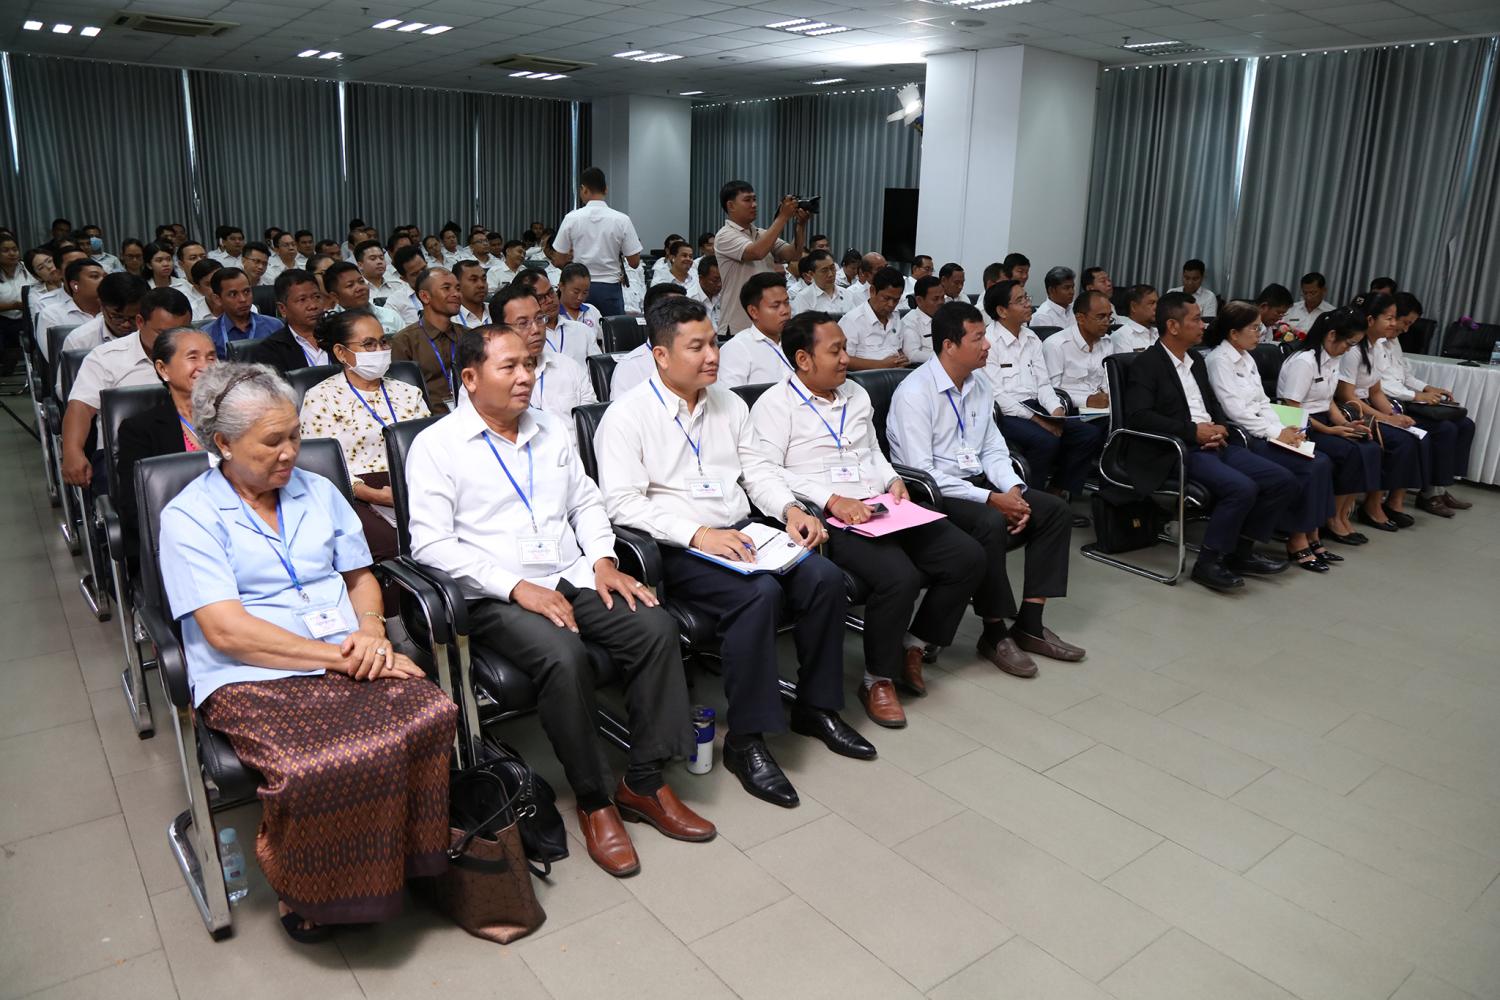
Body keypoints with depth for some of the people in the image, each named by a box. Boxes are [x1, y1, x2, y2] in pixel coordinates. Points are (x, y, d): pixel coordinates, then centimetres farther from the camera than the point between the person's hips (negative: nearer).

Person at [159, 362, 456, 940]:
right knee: (314, 767, -35)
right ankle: (302, 891, -3)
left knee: (432, 715, -28)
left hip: (348, 662, 4)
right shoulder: (189, 518, 0)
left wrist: (371, 630, -3)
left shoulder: (318, 492, 16)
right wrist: (340, 658, -15)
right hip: (251, 679, -4)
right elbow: (226, 630, -10)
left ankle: (417, 857, -4)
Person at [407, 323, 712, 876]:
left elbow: (587, 503, 21)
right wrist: (517, 588, -19)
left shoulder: (551, 430, 16)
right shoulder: (436, 446, -2)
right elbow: (430, 544, -10)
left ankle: (645, 781, -7)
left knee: (656, 627, -19)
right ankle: (594, 801, -12)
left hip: (574, 579, 6)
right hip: (495, 598, -5)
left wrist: (603, 560, 1)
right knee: (564, 656, -33)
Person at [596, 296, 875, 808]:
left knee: (825, 577, -16)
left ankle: (816, 707, 4)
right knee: (759, 593, -32)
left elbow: (759, 469, 17)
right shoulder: (627, 415, -7)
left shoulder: (728, 403, 14)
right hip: (677, 550, -6)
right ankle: (745, 739, -17)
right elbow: (622, 502, -15)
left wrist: (790, 508, -4)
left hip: (742, 533, 7)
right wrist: (697, 534, -24)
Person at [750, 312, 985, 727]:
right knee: (899, 576, -31)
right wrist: (832, 500, -21)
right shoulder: (775, 404, -3)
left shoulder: (855, 394, 21)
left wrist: (893, 479, 7)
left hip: (880, 509, 8)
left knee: (967, 556, -6)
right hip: (829, 519, -8)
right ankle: (878, 680, -7)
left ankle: (912, 646, 11)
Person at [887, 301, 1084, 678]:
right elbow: (920, 473, -22)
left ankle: (1029, 624, -1)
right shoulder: (914, 392, -17)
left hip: (976, 482, 8)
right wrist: (990, 499, -23)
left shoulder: (979, 383, 7)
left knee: (1054, 509, -5)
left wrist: (1013, 490, -8)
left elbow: (993, 449, 12)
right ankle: (995, 633, -14)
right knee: (990, 524, -33)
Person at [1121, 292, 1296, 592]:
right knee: (1242, 488, -28)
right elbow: (1138, 415, -18)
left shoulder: (1196, 361, 19)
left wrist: (1219, 428, 0)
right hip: (1178, 451, -8)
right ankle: (1209, 561, -12)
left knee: (1282, 480, -3)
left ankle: (1241, 550, 9)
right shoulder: (1146, 364, -7)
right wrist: (1192, 431, -19)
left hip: (1214, 444, 8)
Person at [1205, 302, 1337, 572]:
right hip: (1241, 438, -8)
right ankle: (1296, 542, -8)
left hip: (1263, 432, 8)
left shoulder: (1247, 358, 16)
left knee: (1322, 462, -9)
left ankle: (1311, 536, -3)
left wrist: (1285, 430, -1)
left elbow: (1263, 403, 15)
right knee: (1305, 469, -20)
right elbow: (1235, 410, -17)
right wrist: (1276, 433, -15)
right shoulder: (1219, 361, -11)